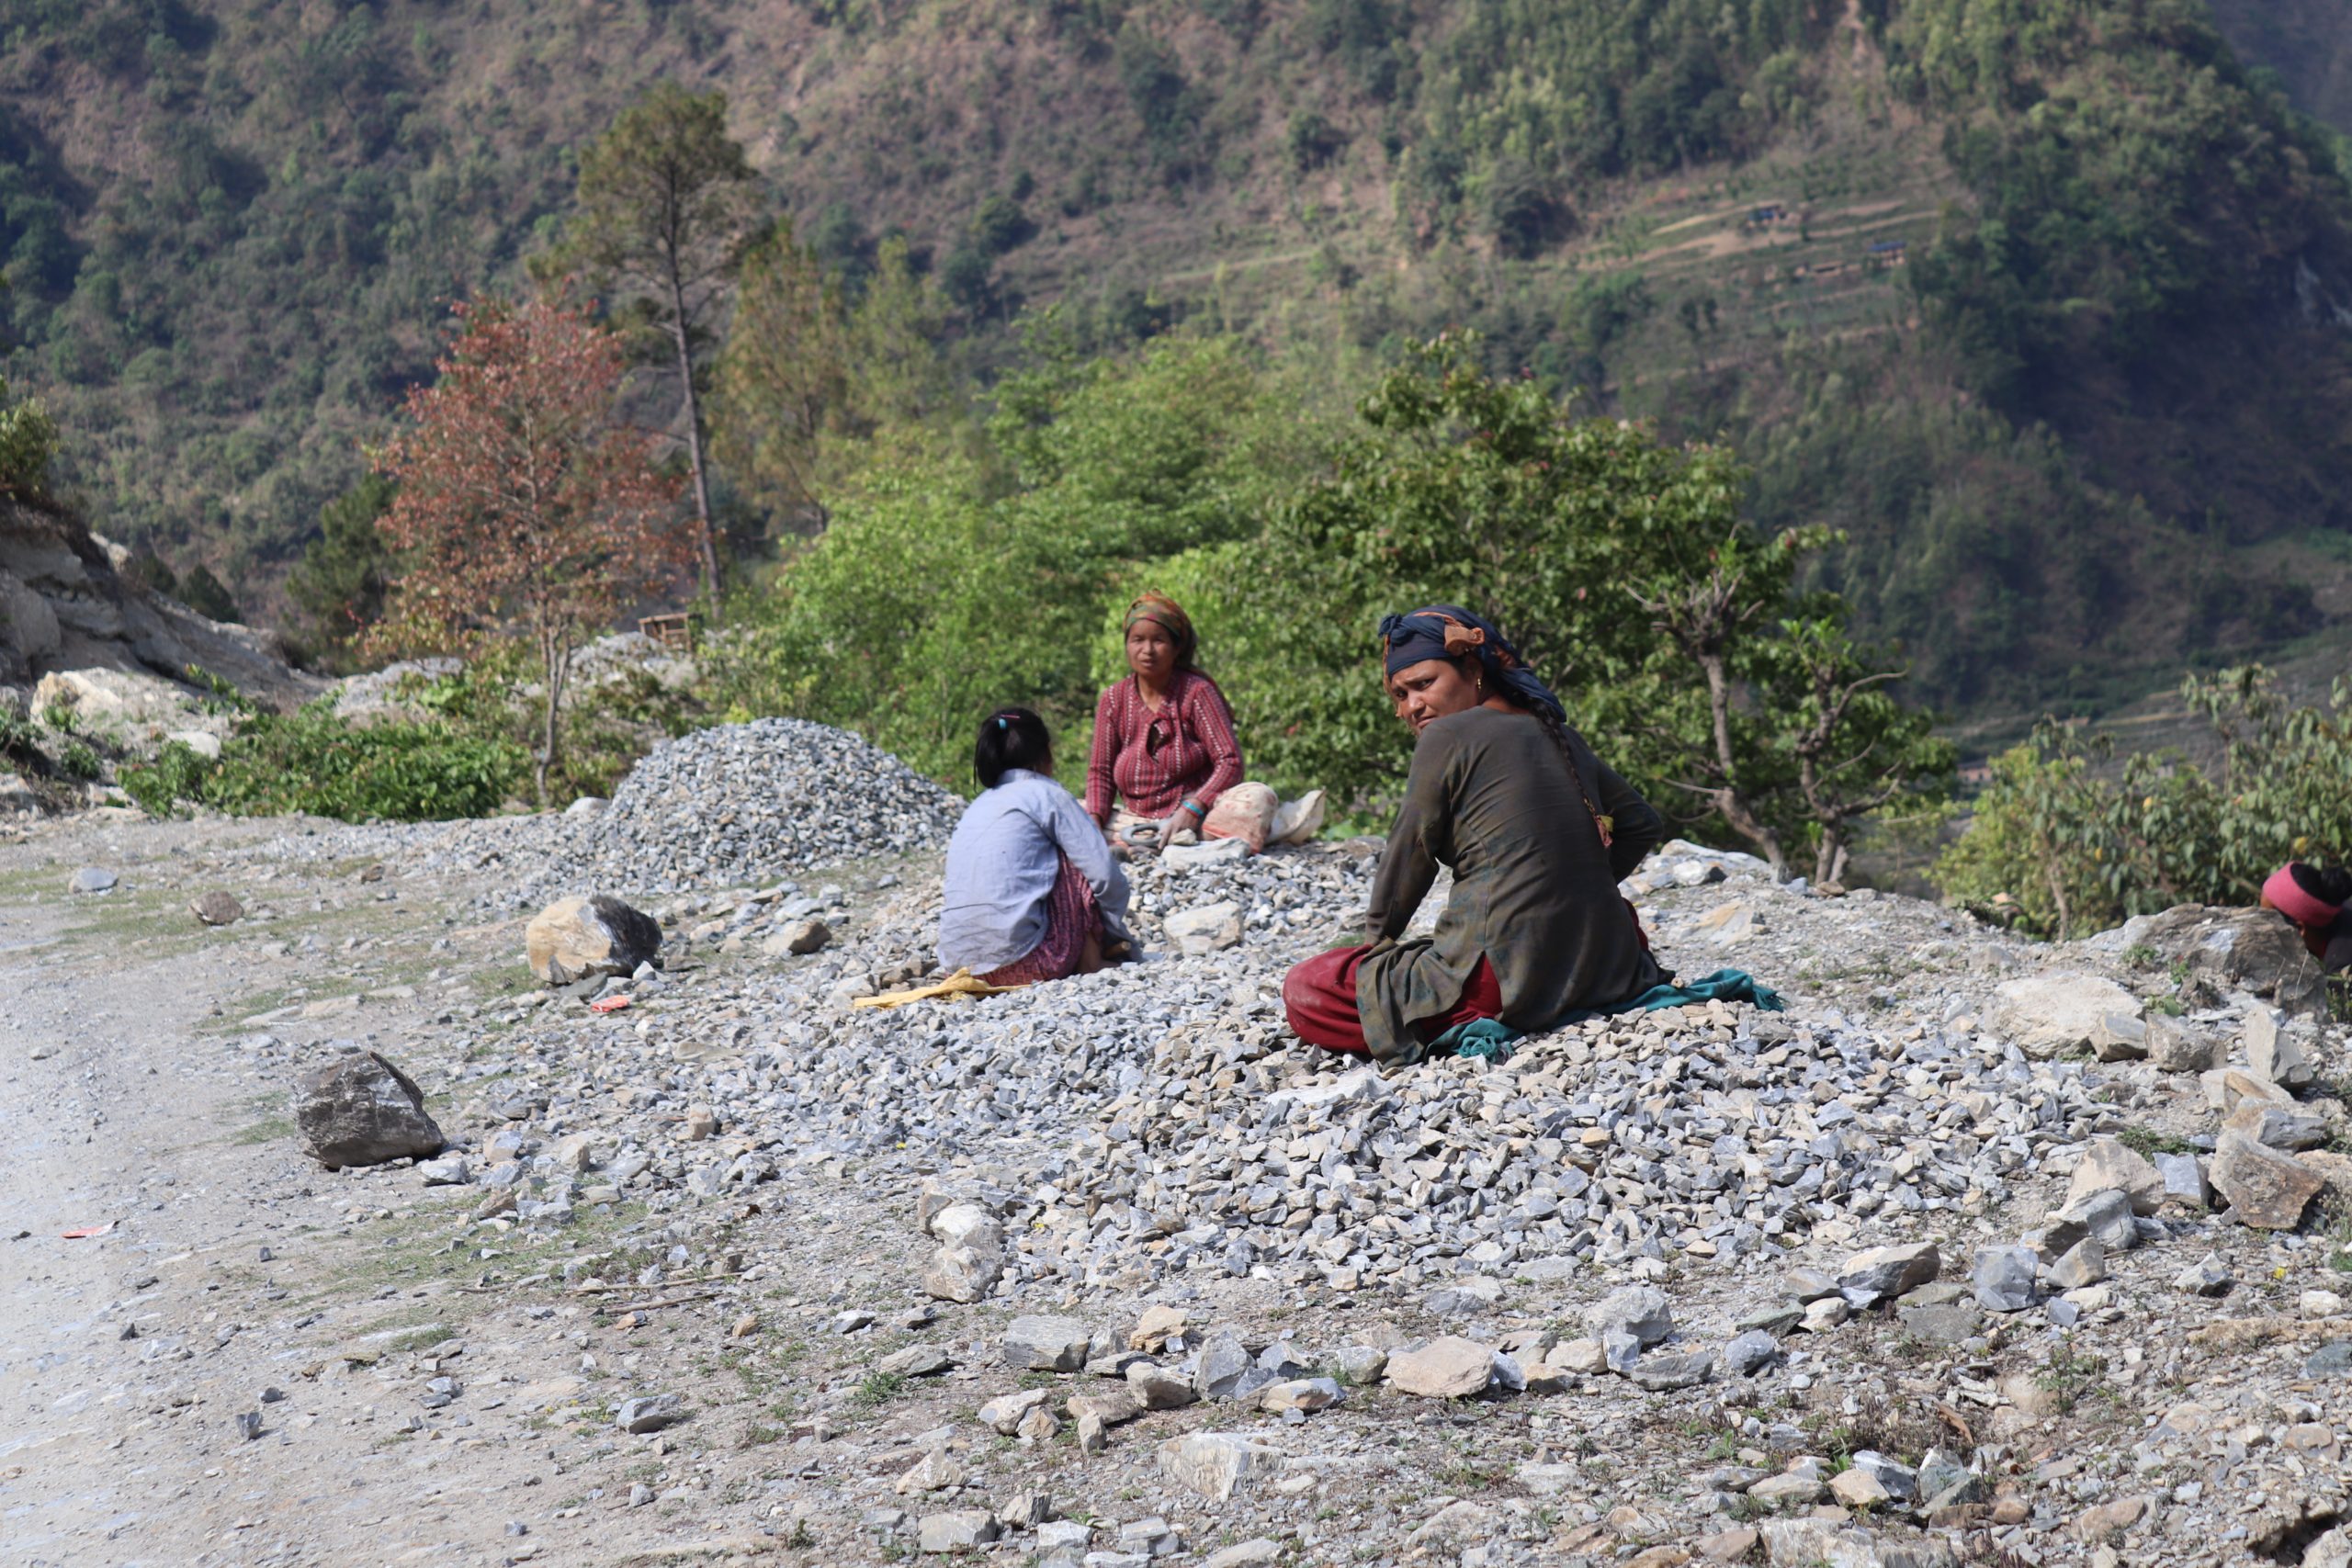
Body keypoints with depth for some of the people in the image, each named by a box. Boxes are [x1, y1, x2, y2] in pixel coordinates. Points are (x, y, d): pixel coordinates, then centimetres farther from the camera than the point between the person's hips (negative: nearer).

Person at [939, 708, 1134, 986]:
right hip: (1022, 963, -7)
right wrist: (1115, 936, 13)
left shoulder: (975, 808, 22)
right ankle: (1088, 967, 9)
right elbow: (1107, 876, -3)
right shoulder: (1045, 793, 3)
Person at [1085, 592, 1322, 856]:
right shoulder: (1113, 699, 4)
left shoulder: (1197, 692, -4)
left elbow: (1229, 761, -12)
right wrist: (1094, 822, -16)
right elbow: (1100, 771, 5)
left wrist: (1191, 810, -27)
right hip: (1138, 820, 5)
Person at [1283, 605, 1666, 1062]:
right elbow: (1643, 824, 24)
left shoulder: (1448, 736, -5)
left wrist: (1378, 935, 16)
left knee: (1304, 993, -3)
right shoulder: (1560, 736, 15)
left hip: (1509, 973, -8)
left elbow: (1410, 853, 1)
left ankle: (1473, 1023, -9)